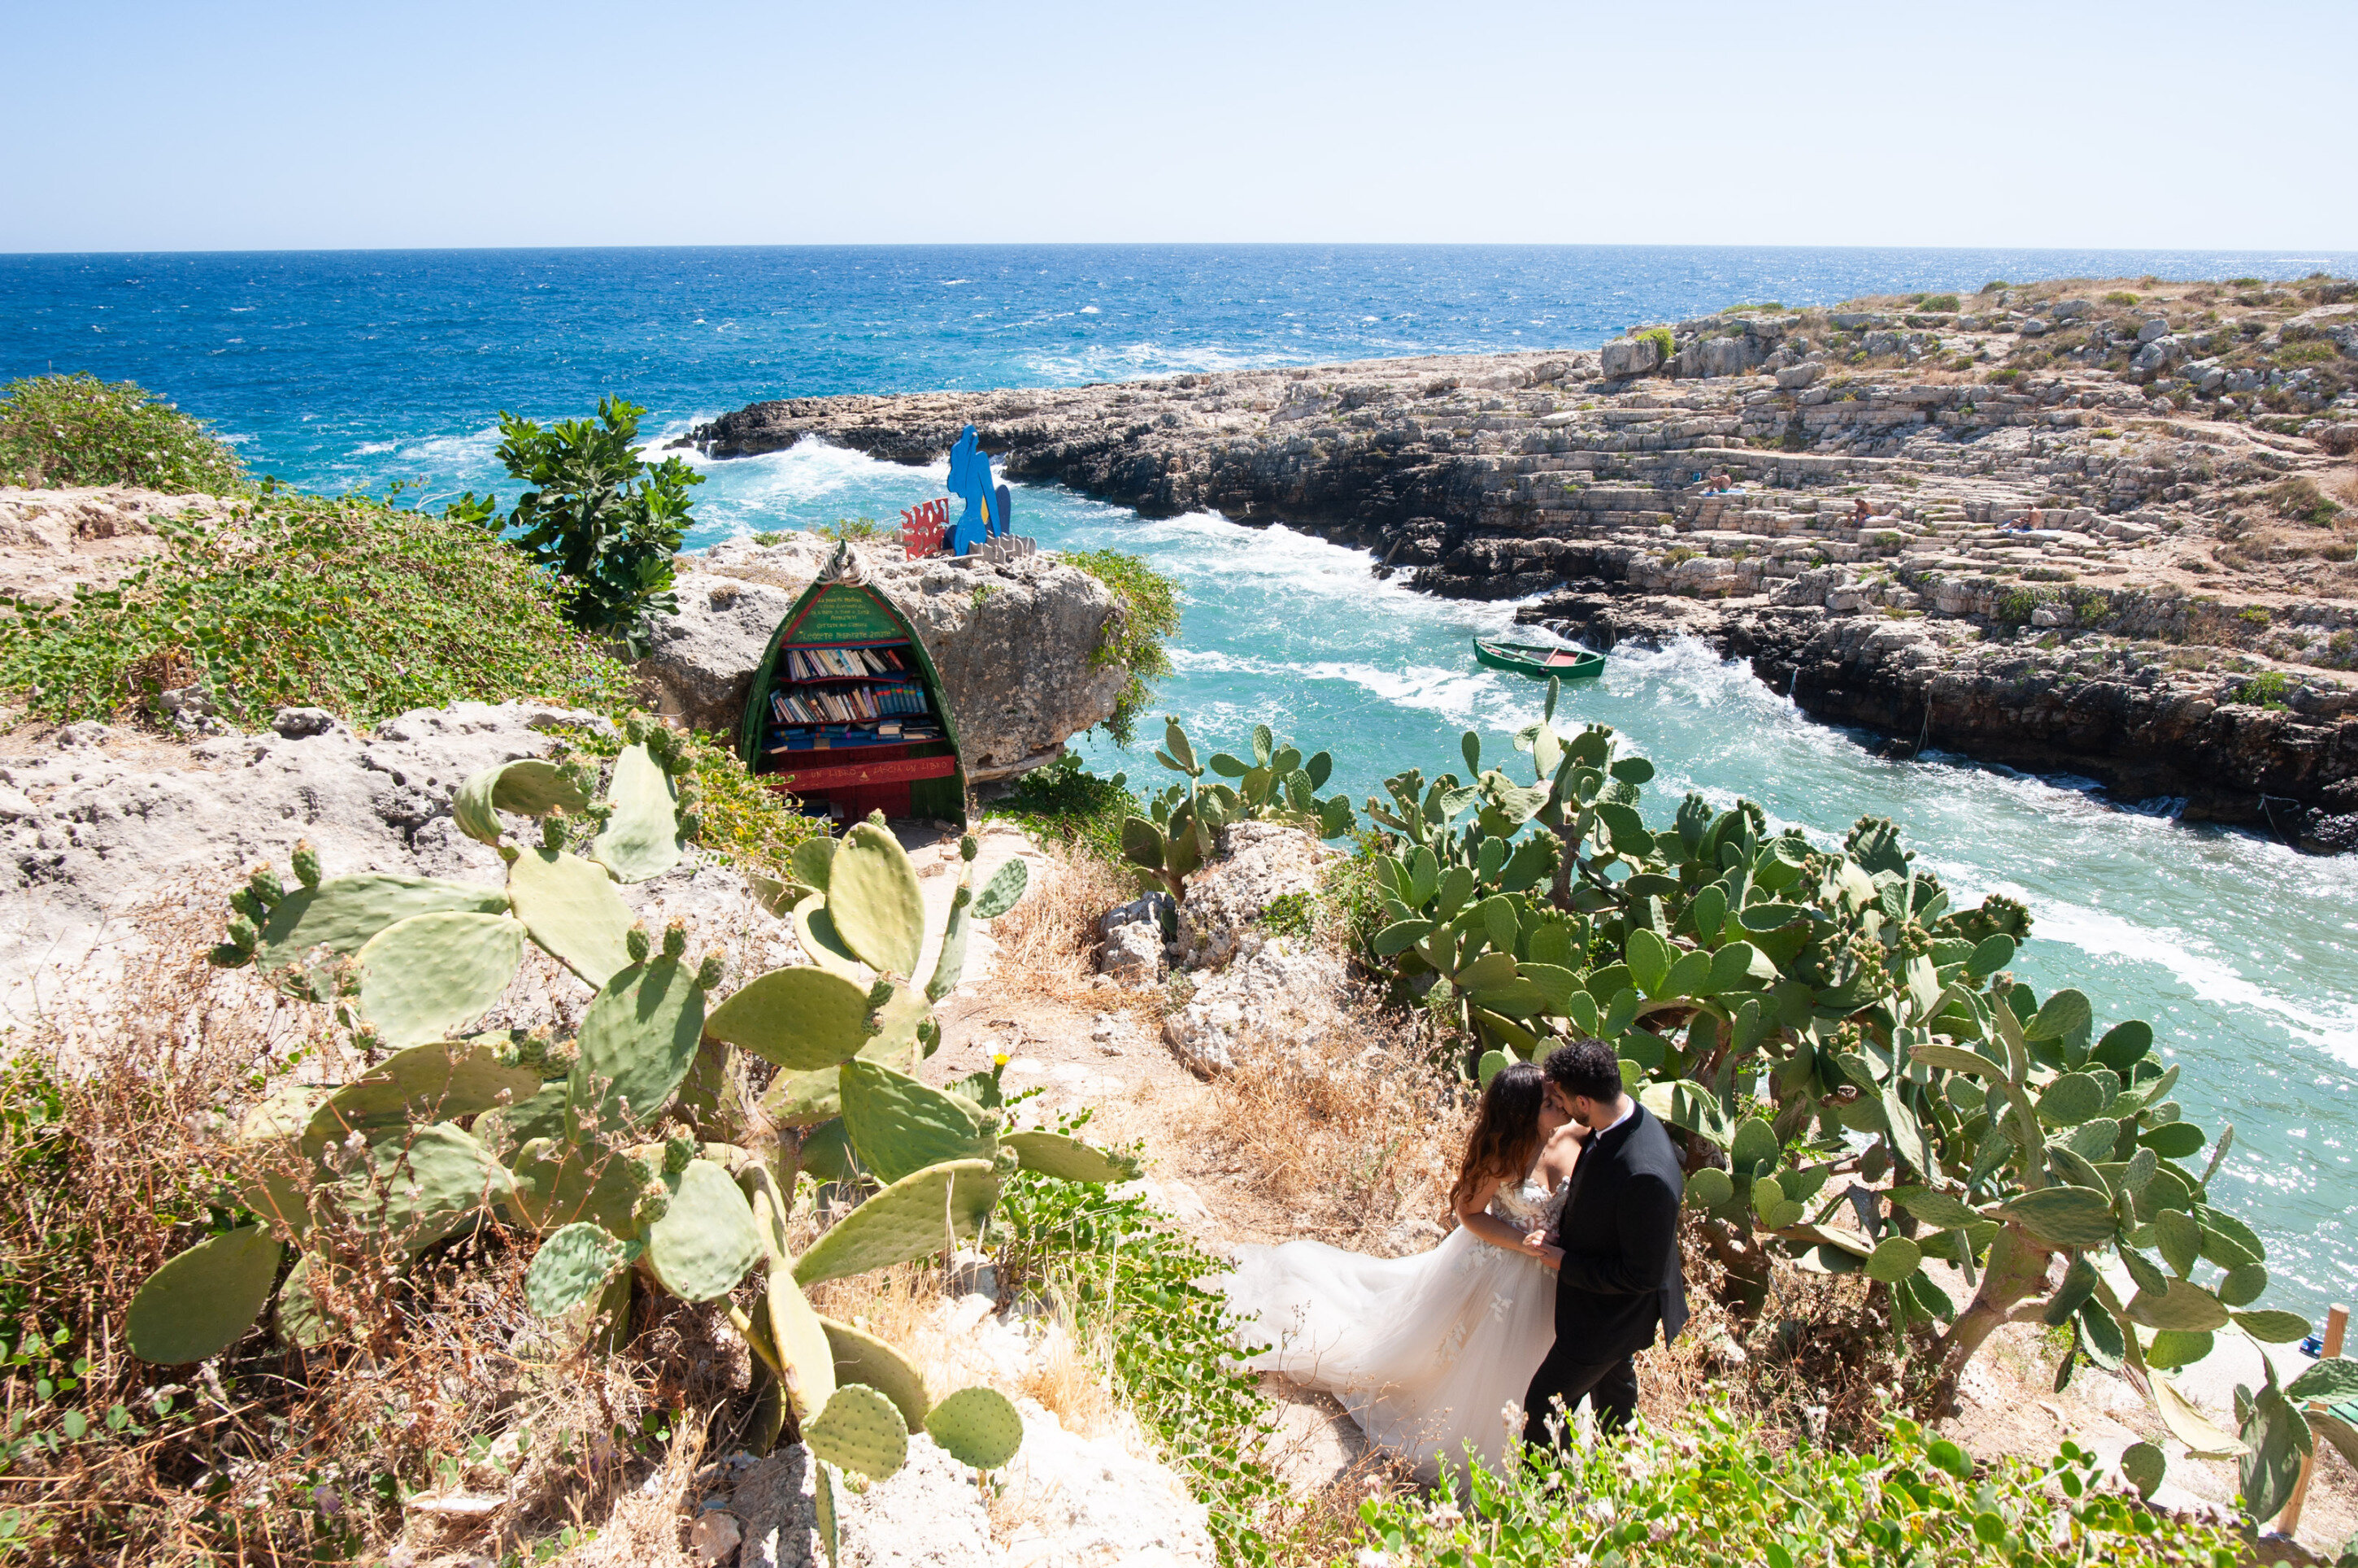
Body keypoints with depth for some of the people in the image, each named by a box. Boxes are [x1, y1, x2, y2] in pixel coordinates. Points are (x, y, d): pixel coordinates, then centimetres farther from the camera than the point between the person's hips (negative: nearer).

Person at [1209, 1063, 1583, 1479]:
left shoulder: (1573, 1138, -19)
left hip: (1548, 1274, 4)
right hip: (1493, 1262, -4)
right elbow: (1470, 1213, -16)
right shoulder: (1502, 1156, -29)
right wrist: (1522, 1241, -27)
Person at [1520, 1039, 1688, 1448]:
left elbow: (1642, 1275, -30)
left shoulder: (1645, 1176, -41)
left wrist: (1566, 1263, -20)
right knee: (1612, 1380, 33)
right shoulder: (1626, 1118, -13)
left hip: (1610, 1317, -9)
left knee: (1543, 1406, 6)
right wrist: (1563, 1229, -8)